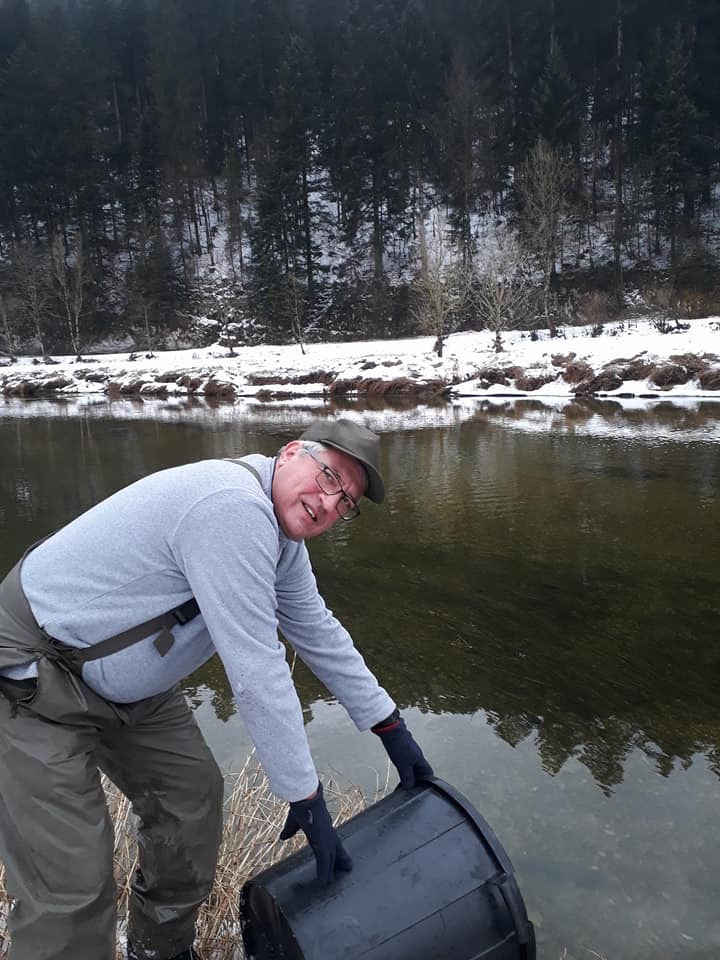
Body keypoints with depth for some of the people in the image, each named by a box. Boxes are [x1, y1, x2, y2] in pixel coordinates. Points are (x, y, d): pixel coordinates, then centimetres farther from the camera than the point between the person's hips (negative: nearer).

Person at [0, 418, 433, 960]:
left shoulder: (282, 533, 2)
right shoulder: (234, 507, -30)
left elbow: (319, 634, 11)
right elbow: (255, 671, -29)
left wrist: (391, 726, 14)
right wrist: (305, 796, -18)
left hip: (128, 686, 10)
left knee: (192, 800, 14)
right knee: (72, 884, -9)